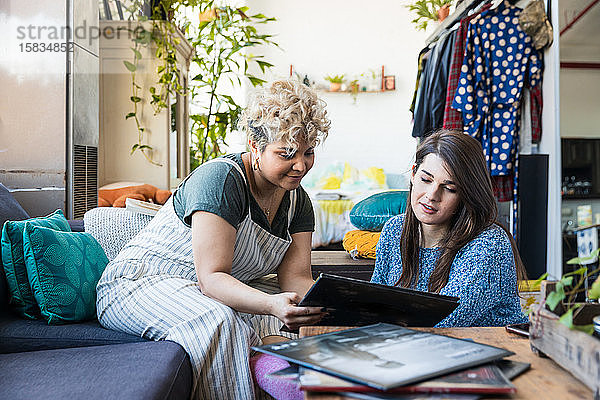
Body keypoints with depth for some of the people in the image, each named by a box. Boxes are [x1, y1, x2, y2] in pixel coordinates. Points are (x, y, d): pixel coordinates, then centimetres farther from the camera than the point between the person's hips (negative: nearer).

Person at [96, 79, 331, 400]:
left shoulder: (297, 201, 1)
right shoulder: (220, 179, -24)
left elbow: (296, 277, -8)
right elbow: (211, 278, -30)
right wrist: (272, 304, -47)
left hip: (227, 289, 7)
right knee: (217, 321, -38)